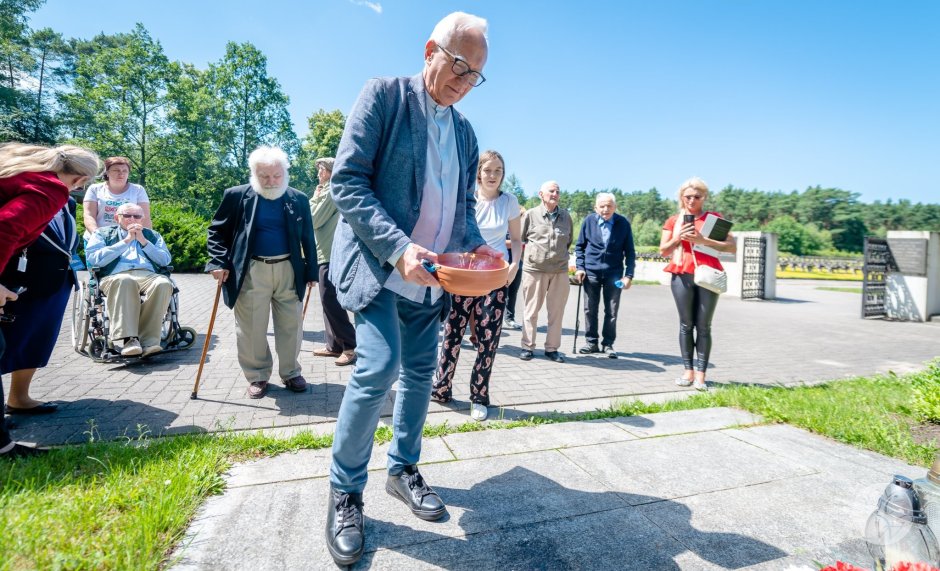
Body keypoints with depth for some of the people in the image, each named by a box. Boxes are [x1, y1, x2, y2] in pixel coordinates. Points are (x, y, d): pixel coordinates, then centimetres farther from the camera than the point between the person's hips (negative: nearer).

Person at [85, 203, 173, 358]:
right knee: (125, 281, -40)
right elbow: (94, 259, 4)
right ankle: (129, 339, -45)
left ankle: (148, 341, -38)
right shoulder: (102, 233, 25)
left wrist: (143, 241, 5)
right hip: (115, 277, -1)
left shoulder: (152, 235, 30)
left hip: (149, 275, 2)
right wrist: (126, 241, 3)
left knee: (164, 284, -36)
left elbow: (166, 260, 13)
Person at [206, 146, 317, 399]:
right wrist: (219, 262, -8)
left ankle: (290, 372, 25)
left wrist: (311, 271, 6)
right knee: (251, 328, 5)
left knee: (291, 326, 8)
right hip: (250, 272, -1)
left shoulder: (298, 200, 4)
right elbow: (217, 230, 4)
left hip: (289, 271, 2)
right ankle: (257, 376, 22)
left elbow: (308, 238, 9)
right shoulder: (237, 196, -1)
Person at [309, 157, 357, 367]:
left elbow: (314, 220, -11)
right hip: (328, 253, 10)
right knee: (329, 300, 11)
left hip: (331, 254, -10)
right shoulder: (329, 191, 21)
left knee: (330, 300, -11)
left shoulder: (330, 192, -11)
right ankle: (334, 345, 16)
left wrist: (315, 198, 2)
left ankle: (351, 345, -7)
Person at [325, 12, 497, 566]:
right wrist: (398, 247, -24)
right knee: (379, 369, -16)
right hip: (380, 265, -6)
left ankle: (403, 469, 30)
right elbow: (347, 179, -13)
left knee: (420, 373, 10)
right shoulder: (384, 94, -4)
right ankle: (345, 493, 6)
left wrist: (476, 245, -4)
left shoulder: (465, 131, 14)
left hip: (432, 276, 6)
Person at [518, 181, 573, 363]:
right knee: (531, 310, 5)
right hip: (534, 269, -2)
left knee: (556, 311, 6)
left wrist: (560, 255, 14)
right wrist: (530, 256, 9)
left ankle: (552, 348, 17)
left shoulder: (566, 216, 8)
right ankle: (528, 346, 15)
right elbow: (518, 239, 8)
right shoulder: (531, 214, 0)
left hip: (560, 270, 3)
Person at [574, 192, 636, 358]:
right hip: (591, 271, 1)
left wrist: (629, 274, -6)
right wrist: (580, 267, -4)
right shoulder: (589, 220, -2)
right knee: (590, 309, 7)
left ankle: (608, 344, 17)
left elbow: (630, 251, 0)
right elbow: (579, 246, 6)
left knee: (611, 311, 5)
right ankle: (591, 342, 19)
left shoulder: (623, 223, -4)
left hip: (614, 274, -1)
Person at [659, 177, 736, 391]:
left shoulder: (714, 218, 9)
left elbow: (732, 247, 0)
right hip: (682, 276, 1)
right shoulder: (673, 220, 13)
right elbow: (663, 251, 11)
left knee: (704, 326, -1)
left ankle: (700, 374, 2)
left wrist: (703, 240, -11)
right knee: (686, 325, 2)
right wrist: (678, 238, -6)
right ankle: (688, 371, 7)